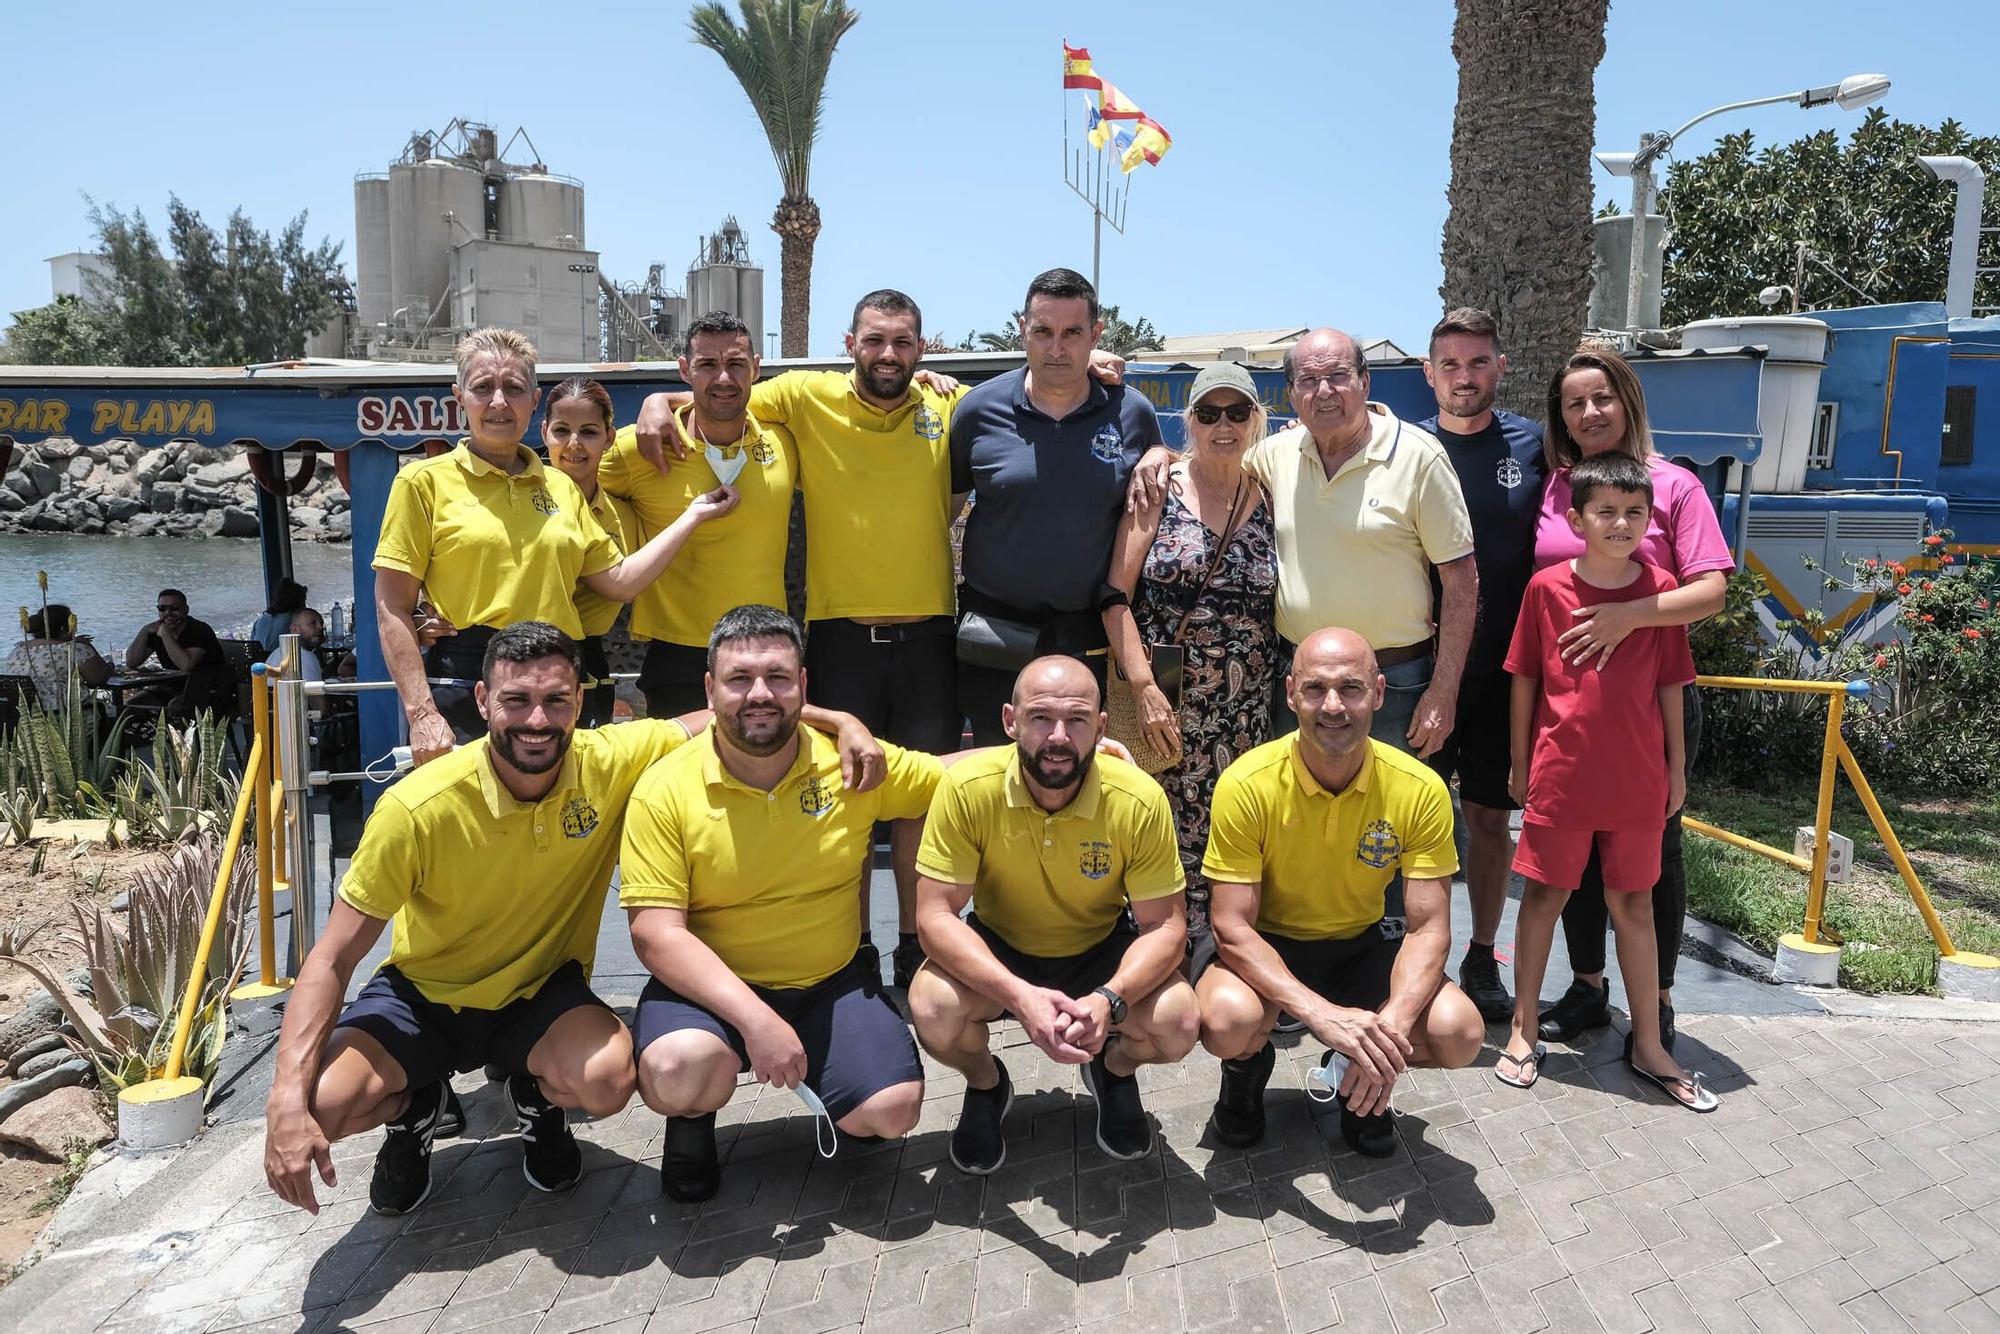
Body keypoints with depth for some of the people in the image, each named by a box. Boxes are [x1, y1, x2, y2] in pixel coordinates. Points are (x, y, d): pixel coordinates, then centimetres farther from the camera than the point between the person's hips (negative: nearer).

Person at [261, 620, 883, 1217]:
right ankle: (418, 1105, 10)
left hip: (542, 991, 1)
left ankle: (537, 1097, 9)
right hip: (422, 993, 0)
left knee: (609, 1077, -31)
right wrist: (287, 1099, -28)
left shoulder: (610, 762, -19)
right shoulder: (417, 810, -24)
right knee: (321, 1103, -28)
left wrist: (841, 722, -24)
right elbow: (333, 958, -18)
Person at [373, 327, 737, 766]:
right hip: (462, 685, -4)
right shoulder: (425, 481, -1)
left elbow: (620, 581, 11)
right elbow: (393, 609, -5)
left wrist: (692, 516, 9)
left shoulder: (561, 487, 12)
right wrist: (422, 714, -14)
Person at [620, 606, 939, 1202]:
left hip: (833, 983, 2)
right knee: (676, 1072, -33)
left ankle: (820, 1089, 20)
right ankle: (692, 1115, 7)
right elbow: (655, 933, -17)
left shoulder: (854, 762, -6)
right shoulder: (665, 789, -13)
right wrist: (754, 1018, -27)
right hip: (710, 984, -2)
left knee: (892, 1110, -17)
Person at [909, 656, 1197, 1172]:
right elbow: (935, 915, -23)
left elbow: (1166, 925, -16)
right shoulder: (967, 787, -25)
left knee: (1178, 1024, -25)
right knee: (933, 1009, -29)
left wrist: (1109, 1000, -36)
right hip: (998, 950, 0)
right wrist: (1020, 996, -38)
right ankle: (985, 1084, 9)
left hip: (1101, 950, 1)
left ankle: (1114, 1069, 14)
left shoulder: (1140, 800, -23)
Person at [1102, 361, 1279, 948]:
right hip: (1165, 699, -3)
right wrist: (1144, 686, -14)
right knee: (1170, 842, -1)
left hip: (1247, 708, 3)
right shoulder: (1160, 488, -1)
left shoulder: (1268, 498, 8)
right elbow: (1115, 593, -7)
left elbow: (1280, 605, 14)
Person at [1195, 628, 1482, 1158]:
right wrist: (1321, 1013, -36)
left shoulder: (1420, 790, -16)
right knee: (1227, 1019, -34)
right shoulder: (1247, 785, -22)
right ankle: (1248, 1068, 7)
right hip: (1264, 948, -2)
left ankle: (1358, 1078, 12)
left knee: (1459, 1033, -23)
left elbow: (1429, 927, -14)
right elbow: (1231, 926, -22)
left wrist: (1394, 1023, -33)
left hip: (1363, 944, 2)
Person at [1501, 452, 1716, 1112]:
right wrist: (1520, 764, 4)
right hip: (1560, 776, -1)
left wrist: (1677, 767, 7)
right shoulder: (1547, 587, -5)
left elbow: (1669, 686, 5)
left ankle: (1647, 1044, 25)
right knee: (1543, 897, 8)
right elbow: (1524, 681, 2)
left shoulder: (1660, 588, -1)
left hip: (1637, 779, 1)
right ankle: (1525, 1031, 22)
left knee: (1634, 906, 12)